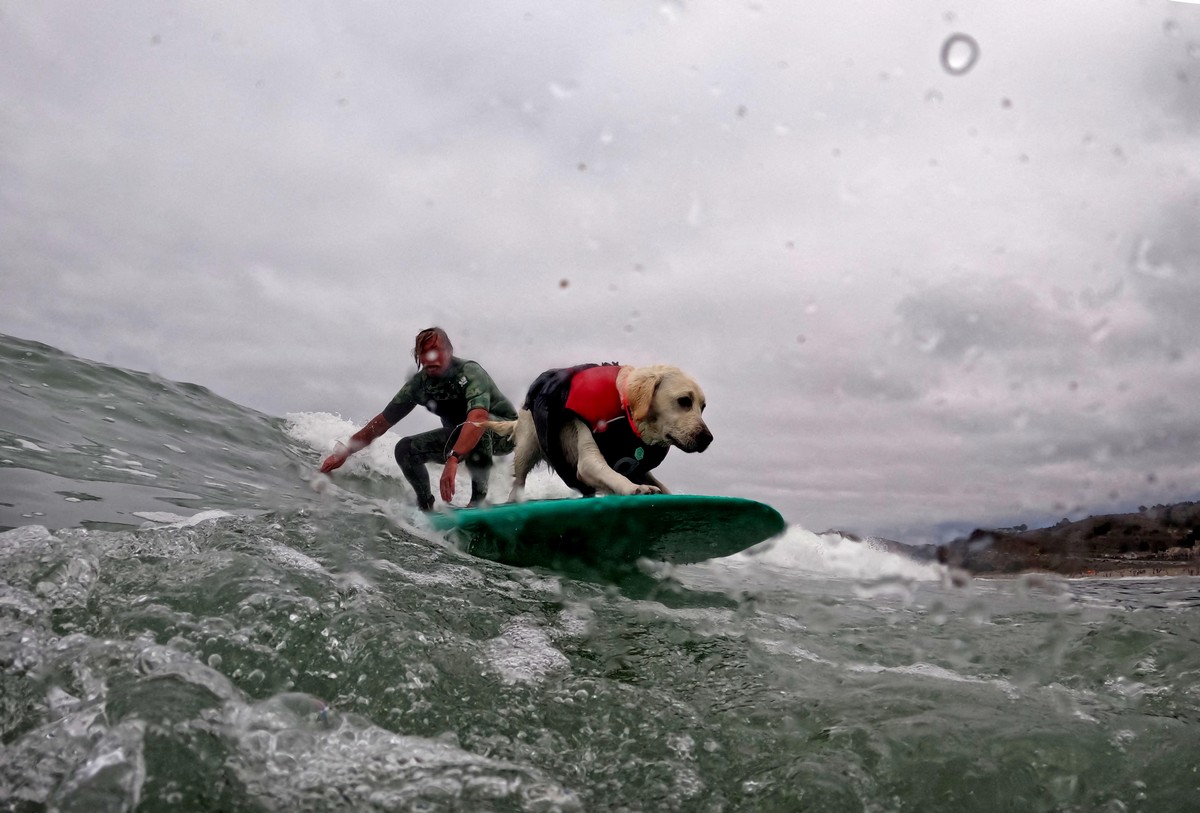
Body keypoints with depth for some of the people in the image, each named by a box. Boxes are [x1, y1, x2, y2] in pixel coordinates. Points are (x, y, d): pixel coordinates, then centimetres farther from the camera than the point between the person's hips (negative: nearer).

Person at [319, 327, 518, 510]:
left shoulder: (469, 372, -31)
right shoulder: (419, 384, -13)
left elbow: (478, 418, -49)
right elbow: (382, 422, -4)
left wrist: (452, 460, -61)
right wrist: (343, 452, -8)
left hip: (505, 432, -6)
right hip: (460, 436, 6)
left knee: (478, 427, -39)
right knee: (405, 449, -6)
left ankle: (479, 497, -26)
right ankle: (425, 507, 8)